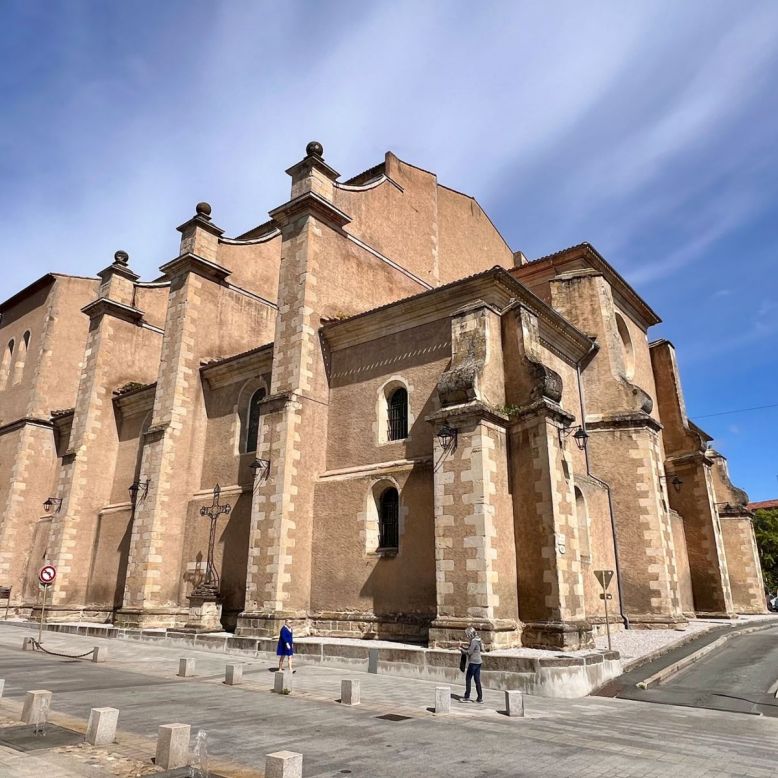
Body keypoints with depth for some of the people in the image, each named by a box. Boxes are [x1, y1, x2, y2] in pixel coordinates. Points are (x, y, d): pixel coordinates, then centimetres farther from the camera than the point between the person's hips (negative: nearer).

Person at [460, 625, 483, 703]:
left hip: (473, 663, -9)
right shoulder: (476, 640, 11)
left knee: (468, 679, 1)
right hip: (478, 662, 9)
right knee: (477, 680, 10)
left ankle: (467, 697, 6)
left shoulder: (474, 641, -17)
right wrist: (464, 646, 11)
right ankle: (480, 698, 12)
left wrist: (461, 649, -5)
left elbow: (469, 652, -18)